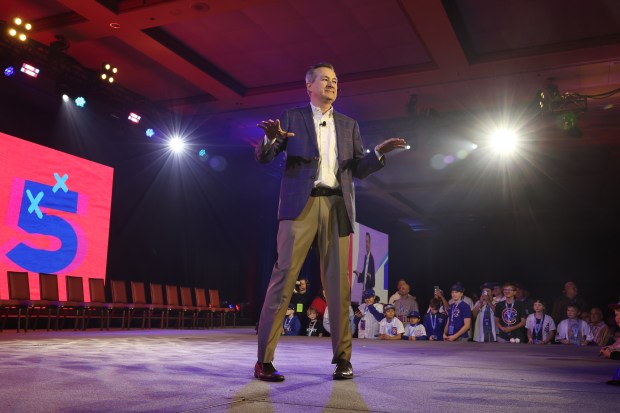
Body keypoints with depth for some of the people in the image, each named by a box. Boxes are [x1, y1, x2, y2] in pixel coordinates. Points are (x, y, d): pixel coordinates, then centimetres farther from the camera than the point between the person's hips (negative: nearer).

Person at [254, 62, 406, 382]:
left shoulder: (349, 125, 21)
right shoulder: (291, 118, 12)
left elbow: (359, 170, 15)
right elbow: (263, 157, 4)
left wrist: (379, 152, -3)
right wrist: (271, 137, -18)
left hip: (337, 208, 3)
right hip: (301, 204, -3)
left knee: (338, 283, 1)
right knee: (283, 277, -9)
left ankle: (343, 358, 9)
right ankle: (264, 360, -4)